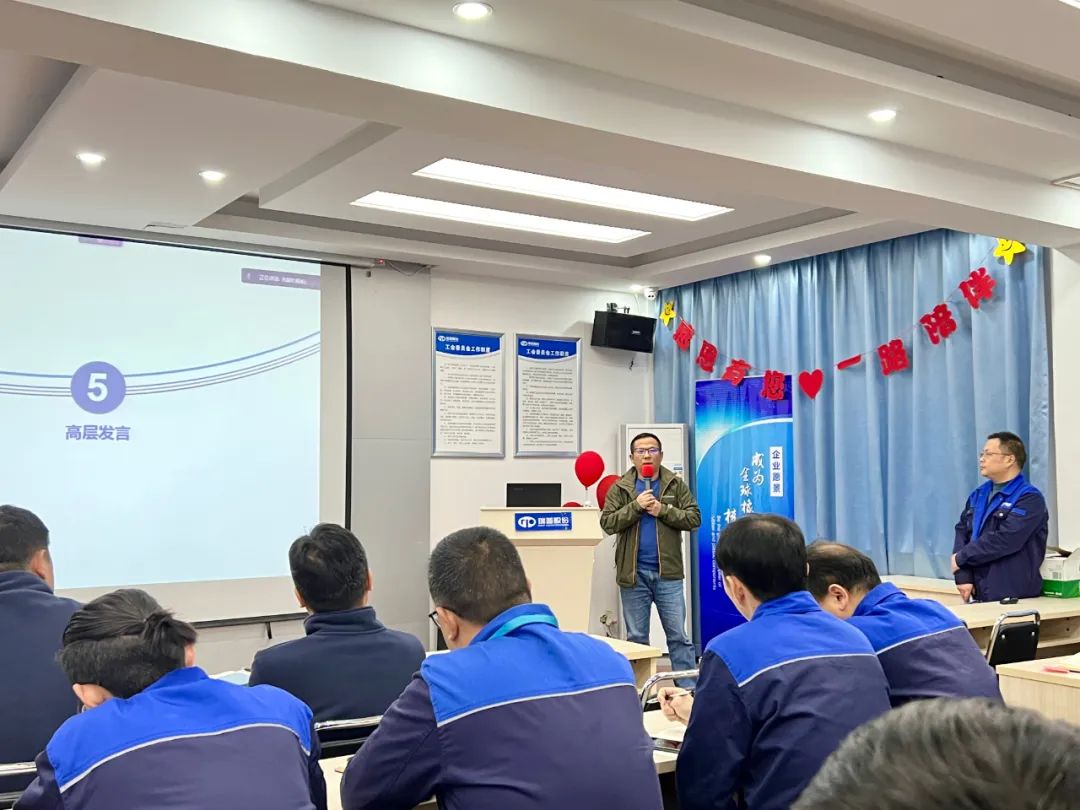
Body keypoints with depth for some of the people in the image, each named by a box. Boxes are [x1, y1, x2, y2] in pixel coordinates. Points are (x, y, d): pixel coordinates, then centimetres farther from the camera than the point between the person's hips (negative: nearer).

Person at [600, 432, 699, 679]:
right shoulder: (620, 488, 3)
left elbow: (694, 518, -2)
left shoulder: (676, 485, 5)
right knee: (636, 638, 9)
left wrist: (663, 510, -13)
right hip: (633, 574, 0)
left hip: (668, 573, 0)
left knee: (679, 636, 3)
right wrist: (635, 506, -15)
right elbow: (607, 523, -6)